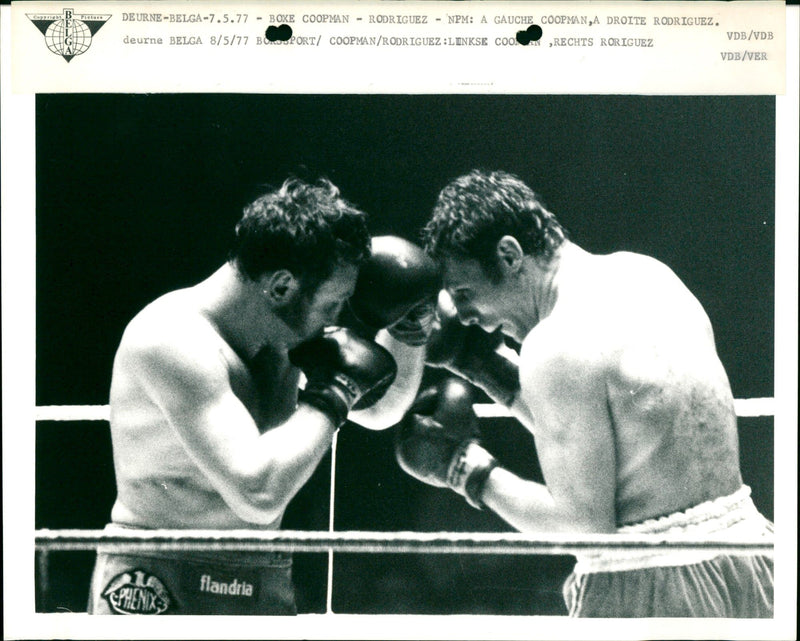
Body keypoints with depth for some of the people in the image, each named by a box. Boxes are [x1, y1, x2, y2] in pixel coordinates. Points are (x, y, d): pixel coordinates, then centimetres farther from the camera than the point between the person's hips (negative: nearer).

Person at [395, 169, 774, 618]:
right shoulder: (644, 273, 6)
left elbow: (583, 523, -18)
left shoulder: (557, 345, -19)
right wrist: (484, 366, 12)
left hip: (651, 591, -9)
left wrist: (466, 469, -8)